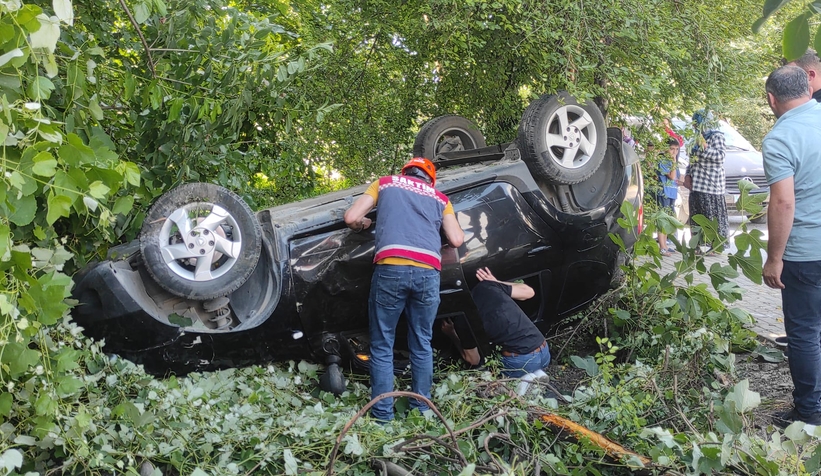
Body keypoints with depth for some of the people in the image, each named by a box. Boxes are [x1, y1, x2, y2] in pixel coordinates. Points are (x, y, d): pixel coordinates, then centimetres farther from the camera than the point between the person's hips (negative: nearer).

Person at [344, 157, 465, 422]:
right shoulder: (439, 198, 26)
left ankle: (383, 416, 4)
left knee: (382, 347, 5)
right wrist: (455, 227, 38)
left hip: (390, 268, -1)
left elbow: (351, 218, 16)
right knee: (422, 345, 14)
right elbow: (456, 240, 16)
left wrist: (363, 225, 39)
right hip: (428, 272, 2)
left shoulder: (386, 183, 24)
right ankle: (421, 411, 16)